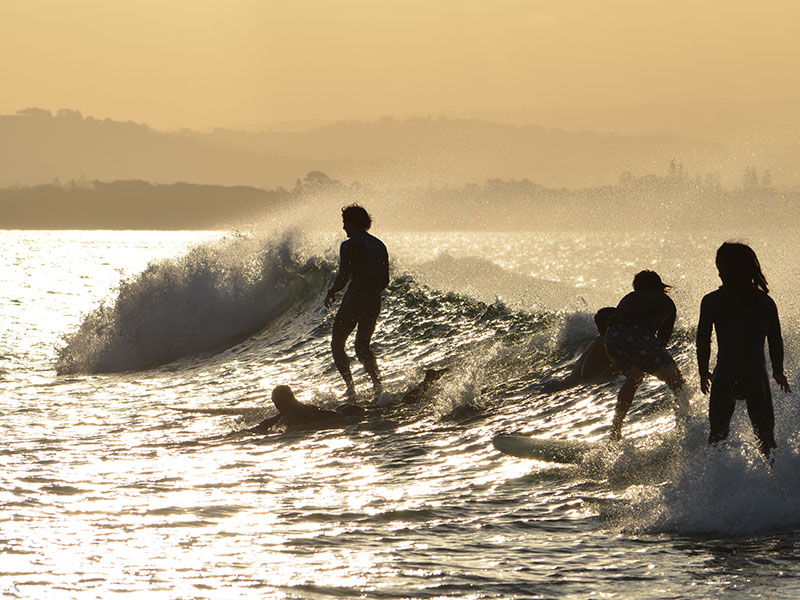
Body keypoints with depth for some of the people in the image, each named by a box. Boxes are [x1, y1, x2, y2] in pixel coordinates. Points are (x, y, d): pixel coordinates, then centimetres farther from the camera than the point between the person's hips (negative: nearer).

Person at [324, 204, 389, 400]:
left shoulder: (350, 246, -10)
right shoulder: (379, 246, 12)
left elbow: (343, 278, -15)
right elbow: (385, 280, 14)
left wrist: (331, 293, 3)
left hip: (354, 301, -7)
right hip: (374, 303, 7)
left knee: (337, 344, 7)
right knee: (363, 347, 18)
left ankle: (350, 388, -8)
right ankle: (378, 385, -2)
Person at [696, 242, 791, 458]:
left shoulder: (711, 302, -8)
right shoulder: (766, 302, 0)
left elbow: (703, 341, -3)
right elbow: (776, 341, 8)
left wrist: (704, 372, 11)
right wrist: (778, 371, 22)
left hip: (725, 377, -1)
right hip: (757, 377, 1)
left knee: (718, 434, 14)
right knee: (765, 435, 13)